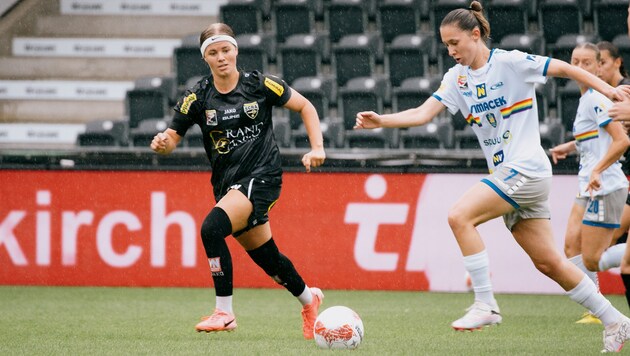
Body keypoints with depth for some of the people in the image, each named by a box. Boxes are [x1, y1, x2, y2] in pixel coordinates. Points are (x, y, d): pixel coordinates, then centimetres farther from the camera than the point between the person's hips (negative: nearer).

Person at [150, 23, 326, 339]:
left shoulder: (260, 85, -4)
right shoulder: (198, 97, 1)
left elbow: (305, 106, 6)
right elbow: (173, 136, 0)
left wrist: (317, 148, -5)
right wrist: (162, 144, -24)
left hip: (262, 176, -4)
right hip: (227, 184, 4)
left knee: (212, 228, -27)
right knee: (266, 257, 13)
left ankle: (224, 312, -19)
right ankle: (308, 299, 42)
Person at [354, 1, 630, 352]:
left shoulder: (510, 62, -8)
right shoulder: (457, 77, 11)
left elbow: (564, 68, -5)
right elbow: (424, 113, 3)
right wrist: (381, 120, -12)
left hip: (526, 168, -8)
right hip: (506, 175, 8)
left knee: (460, 216, -21)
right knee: (549, 262, 7)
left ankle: (486, 305, -17)